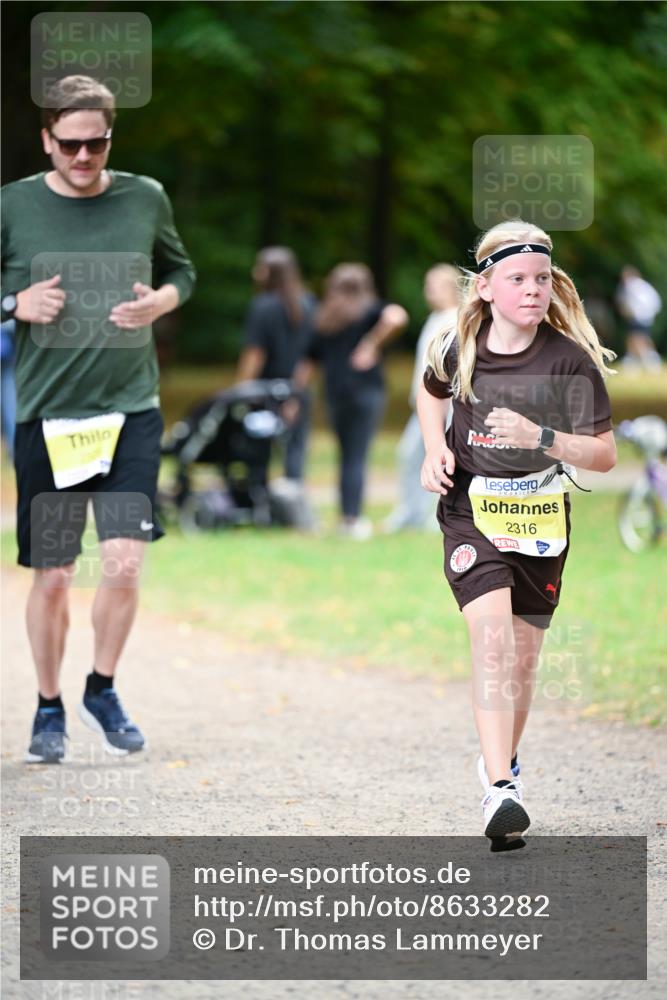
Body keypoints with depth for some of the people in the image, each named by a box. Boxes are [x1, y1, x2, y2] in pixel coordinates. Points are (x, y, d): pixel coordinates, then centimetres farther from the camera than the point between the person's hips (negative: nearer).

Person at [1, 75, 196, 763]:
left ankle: (102, 691, 13)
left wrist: (160, 301, -3)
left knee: (124, 565, -11)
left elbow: (181, 271, 19)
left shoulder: (145, 199, 4)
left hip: (130, 410, 1)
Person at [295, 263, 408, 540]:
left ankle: (347, 517, 12)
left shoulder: (323, 321, 18)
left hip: (334, 393, 4)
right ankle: (352, 519, -10)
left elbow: (306, 365, 16)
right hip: (366, 390, -4)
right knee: (357, 457, -6)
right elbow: (396, 317, -18)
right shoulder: (368, 310, 4)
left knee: (347, 456, 13)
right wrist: (372, 344, -10)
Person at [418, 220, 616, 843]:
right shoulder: (460, 347, -6)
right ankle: (499, 790, -29)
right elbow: (431, 392, 19)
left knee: (523, 652, 11)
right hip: (470, 510, -1)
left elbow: (604, 454, -9)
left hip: (540, 517, 1)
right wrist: (435, 450, 2)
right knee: (491, 634, -20)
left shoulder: (571, 360, -12)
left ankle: (503, 760, 39)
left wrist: (540, 436, -24)